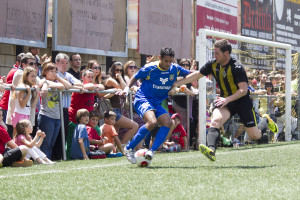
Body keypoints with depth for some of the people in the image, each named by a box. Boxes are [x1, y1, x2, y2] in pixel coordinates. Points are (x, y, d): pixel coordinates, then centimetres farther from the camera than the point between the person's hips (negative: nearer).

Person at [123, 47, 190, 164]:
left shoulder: (175, 69, 2)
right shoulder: (149, 68, -11)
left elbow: (189, 74, 20)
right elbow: (135, 78, 5)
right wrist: (127, 87, -9)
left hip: (157, 103, 6)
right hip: (143, 99, -6)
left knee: (167, 122, -20)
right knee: (152, 122, -30)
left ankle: (152, 151, -17)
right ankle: (129, 148, -17)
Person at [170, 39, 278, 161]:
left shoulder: (236, 67, -22)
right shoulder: (213, 64, -4)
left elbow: (243, 90, -23)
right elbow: (196, 75, 5)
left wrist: (227, 99, -33)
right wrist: (176, 84, 2)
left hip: (242, 101, -4)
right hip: (225, 100, 4)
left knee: (255, 136, 2)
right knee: (215, 121, -28)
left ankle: (265, 121, 35)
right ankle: (211, 150, -44)